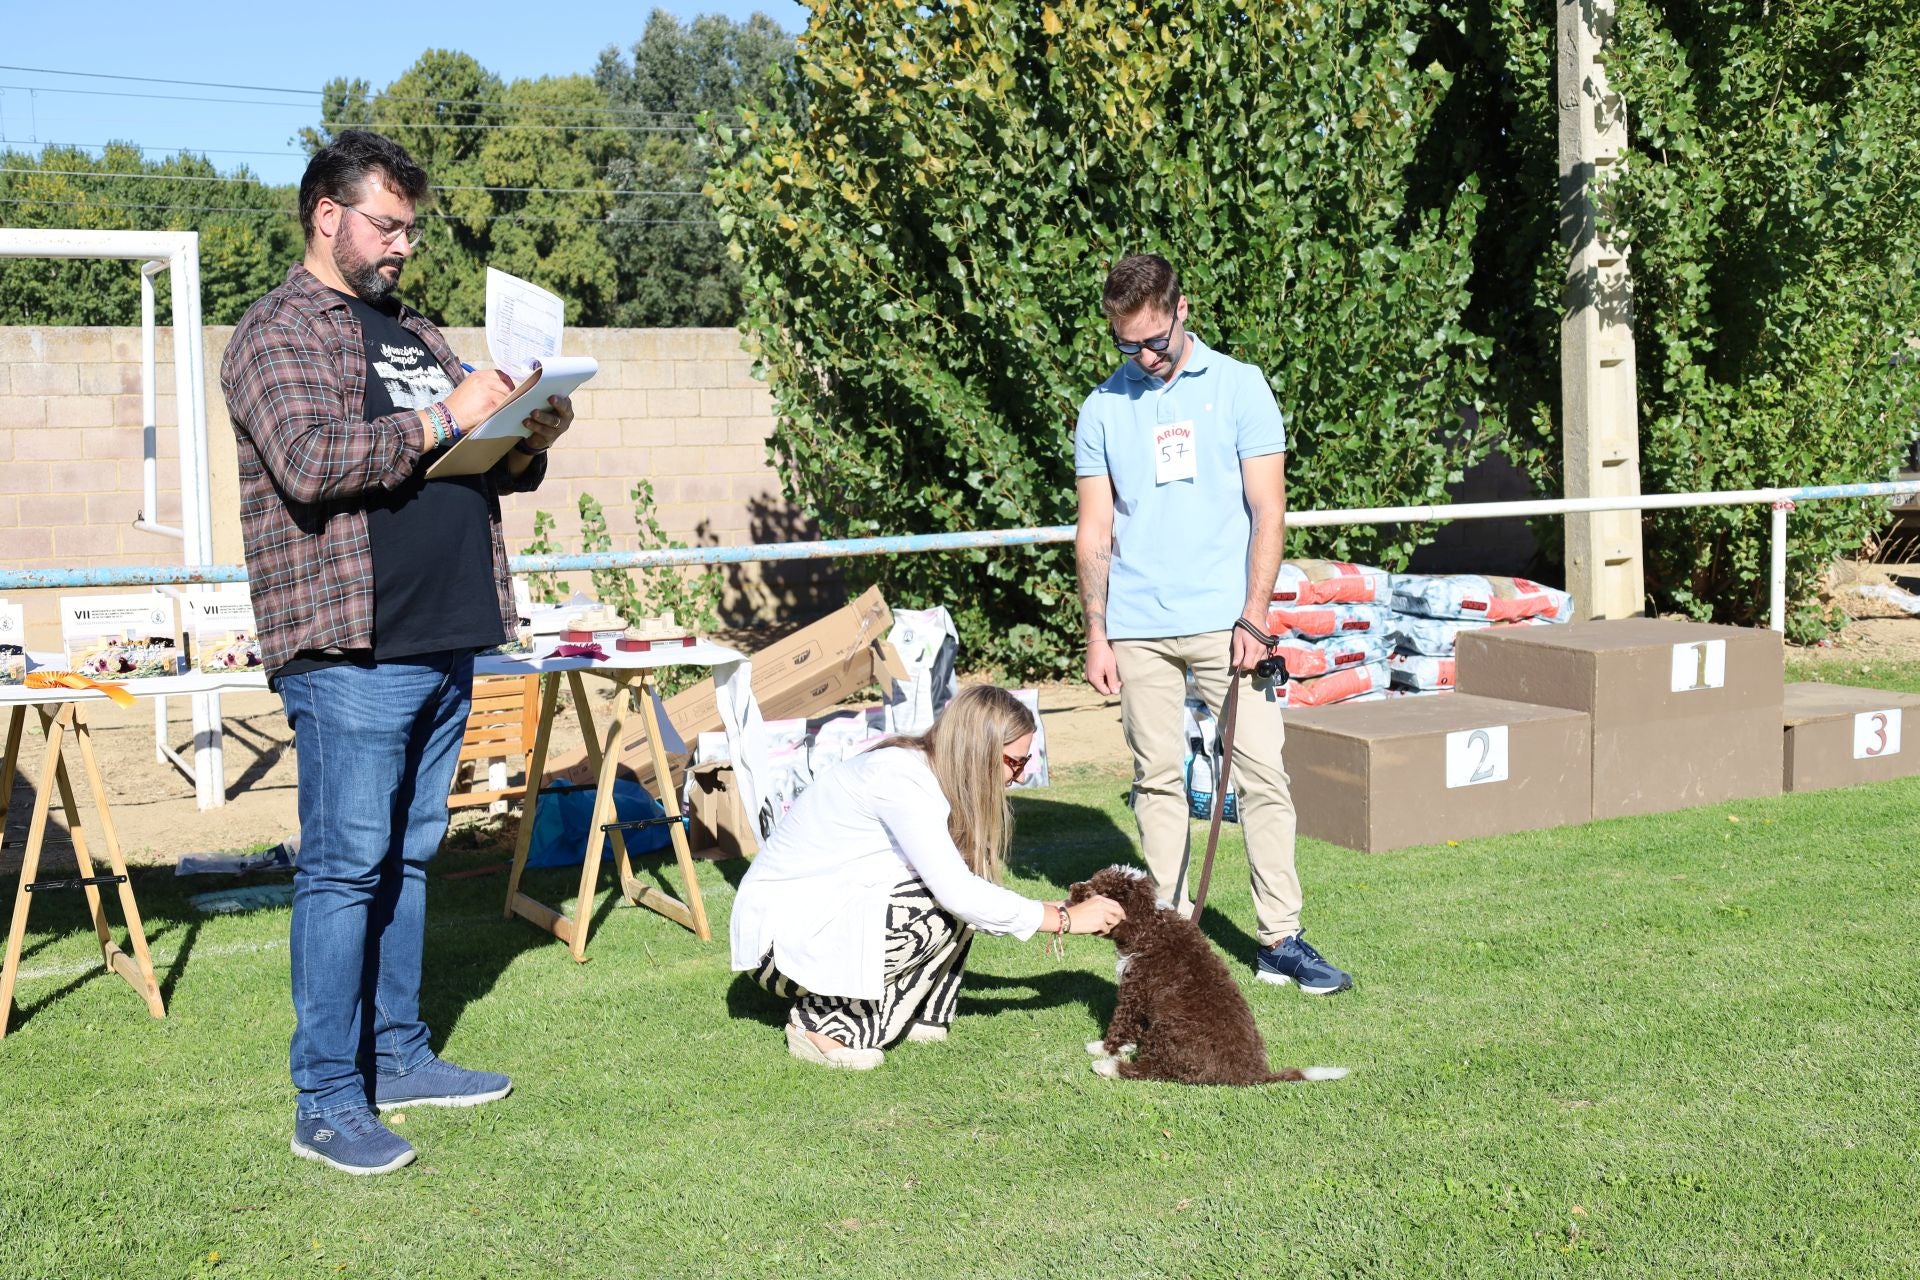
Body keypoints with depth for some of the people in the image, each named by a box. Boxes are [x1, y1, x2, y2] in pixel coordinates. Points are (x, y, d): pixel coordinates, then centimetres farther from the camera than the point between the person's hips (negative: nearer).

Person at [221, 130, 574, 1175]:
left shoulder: (414, 333, 22)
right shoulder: (279, 332, -3)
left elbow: (486, 470, 26)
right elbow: (310, 462, -19)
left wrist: (529, 441, 4)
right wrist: (443, 419, -18)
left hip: (444, 645, 8)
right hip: (350, 649, -8)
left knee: (408, 859, 14)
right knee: (345, 868, -5)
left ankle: (397, 1055, 24)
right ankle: (326, 1103, 2)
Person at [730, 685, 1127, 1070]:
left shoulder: (928, 774, 4)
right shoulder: (898, 779, -24)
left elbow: (961, 885, 8)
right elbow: (956, 892, -29)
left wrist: (1062, 910, 1)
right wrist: (1064, 919, -20)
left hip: (832, 915, 9)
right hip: (777, 935, -9)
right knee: (944, 907, -25)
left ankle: (920, 1014, 6)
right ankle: (823, 1022, -13)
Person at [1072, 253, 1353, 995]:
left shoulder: (1239, 386, 3)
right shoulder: (1103, 408, 8)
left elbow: (1268, 511, 0)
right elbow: (1094, 531, 9)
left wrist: (1254, 617, -8)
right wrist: (1097, 635, 3)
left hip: (1223, 619, -2)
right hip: (1138, 627, 2)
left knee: (1262, 773, -4)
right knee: (1157, 780, 6)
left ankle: (1280, 939, 1)